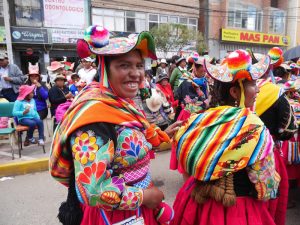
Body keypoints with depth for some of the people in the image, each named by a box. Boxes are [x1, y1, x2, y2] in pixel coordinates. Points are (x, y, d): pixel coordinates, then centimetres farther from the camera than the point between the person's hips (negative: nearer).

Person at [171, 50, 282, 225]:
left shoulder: (198, 120, -11)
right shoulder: (254, 128, -24)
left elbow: (188, 162, 2)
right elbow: (266, 185, -14)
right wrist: (266, 193, 7)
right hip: (237, 209, -4)